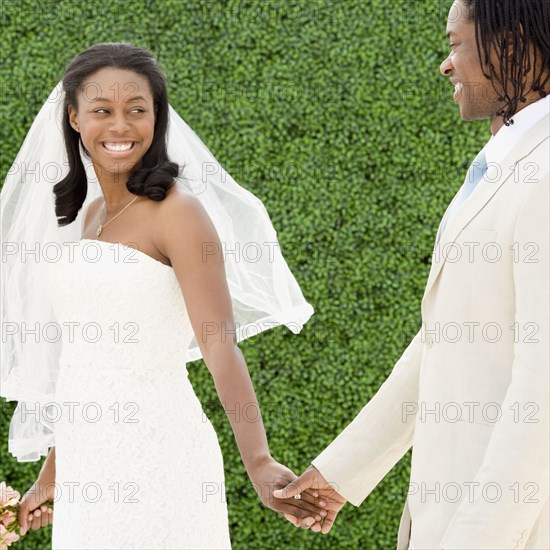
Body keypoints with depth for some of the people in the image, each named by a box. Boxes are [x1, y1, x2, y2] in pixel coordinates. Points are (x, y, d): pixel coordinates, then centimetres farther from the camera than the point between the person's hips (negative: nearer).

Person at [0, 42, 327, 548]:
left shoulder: (177, 212, -11)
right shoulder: (86, 212, 11)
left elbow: (221, 345, -21)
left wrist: (259, 463, -32)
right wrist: (53, 472, 20)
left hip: (152, 453, -7)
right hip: (89, 460, 7)